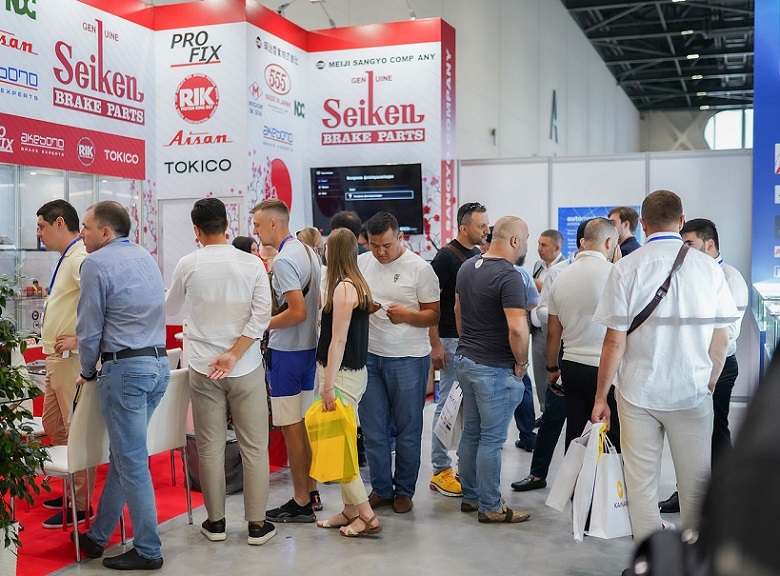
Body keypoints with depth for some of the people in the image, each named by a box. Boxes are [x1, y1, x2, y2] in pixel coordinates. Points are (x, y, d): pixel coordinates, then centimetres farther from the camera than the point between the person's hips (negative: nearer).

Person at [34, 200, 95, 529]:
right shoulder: (67, 258, 16)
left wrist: (79, 339, -26)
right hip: (57, 359, 11)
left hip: (73, 359, -11)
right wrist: (54, 340, 13)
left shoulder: (80, 259, -18)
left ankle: (80, 505, 5)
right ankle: (71, 490, 31)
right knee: (53, 426, 19)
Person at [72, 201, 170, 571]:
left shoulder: (96, 263, -10)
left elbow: (89, 326, -9)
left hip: (126, 369, -8)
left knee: (131, 461, 0)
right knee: (123, 455, 15)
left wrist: (88, 372, 7)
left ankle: (148, 551, 7)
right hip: (159, 363, 8)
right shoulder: (146, 257, 14)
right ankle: (97, 536, 27)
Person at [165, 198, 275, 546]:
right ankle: (257, 524, 11)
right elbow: (262, 315, -12)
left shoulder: (188, 265, -2)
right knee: (254, 446, 7)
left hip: (203, 369, 1)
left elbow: (170, 309, 14)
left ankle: (215, 522, 19)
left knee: (210, 447, 10)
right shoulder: (251, 264, -3)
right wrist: (234, 354, -11)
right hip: (246, 368, 0)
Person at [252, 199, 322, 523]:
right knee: (305, 423, 16)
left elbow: (298, 312, -25)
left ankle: (301, 503, 7)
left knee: (291, 427, -1)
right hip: (309, 346, 9)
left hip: (286, 351, -9)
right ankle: (311, 491, 25)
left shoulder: (284, 259, -18)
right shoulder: (307, 251, 11)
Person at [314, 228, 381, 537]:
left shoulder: (343, 287, -17)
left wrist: (328, 386, -17)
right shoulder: (358, 284, 10)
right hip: (354, 370, 9)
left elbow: (338, 340, -19)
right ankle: (350, 511, 22)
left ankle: (367, 517, 0)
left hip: (342, 374, -9)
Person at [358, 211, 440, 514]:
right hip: (369, 355, 4)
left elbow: (434, 315, -5)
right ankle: (381, 488, 22)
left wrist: (407, 315, -23)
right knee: (372, 428, 8)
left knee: (408, 429, 6)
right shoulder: (361, 264, 6)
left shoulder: (420, 268, -6)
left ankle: (404, 490, 20)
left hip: (408, 358, -4)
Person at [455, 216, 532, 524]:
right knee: (492, 439, 1)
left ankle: (470, 496, 28)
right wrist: (521, 363, -14)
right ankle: (490, 507, 11)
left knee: (471, 432, 17)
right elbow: (517, 328, -29)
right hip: (494, 368, -9)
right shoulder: (509, 276, -20)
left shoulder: (467, 267, 7)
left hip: (466, 360, 9)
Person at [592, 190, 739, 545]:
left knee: (641, 482, 10)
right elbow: (721, 340, 1)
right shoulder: (708, 267, -2)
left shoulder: (626, 269, -7)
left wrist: (600, 397, 1)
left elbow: (614, 342, -8)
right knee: (695, 484, 12)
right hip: (692, 392, 1)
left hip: (638, 392, 0)